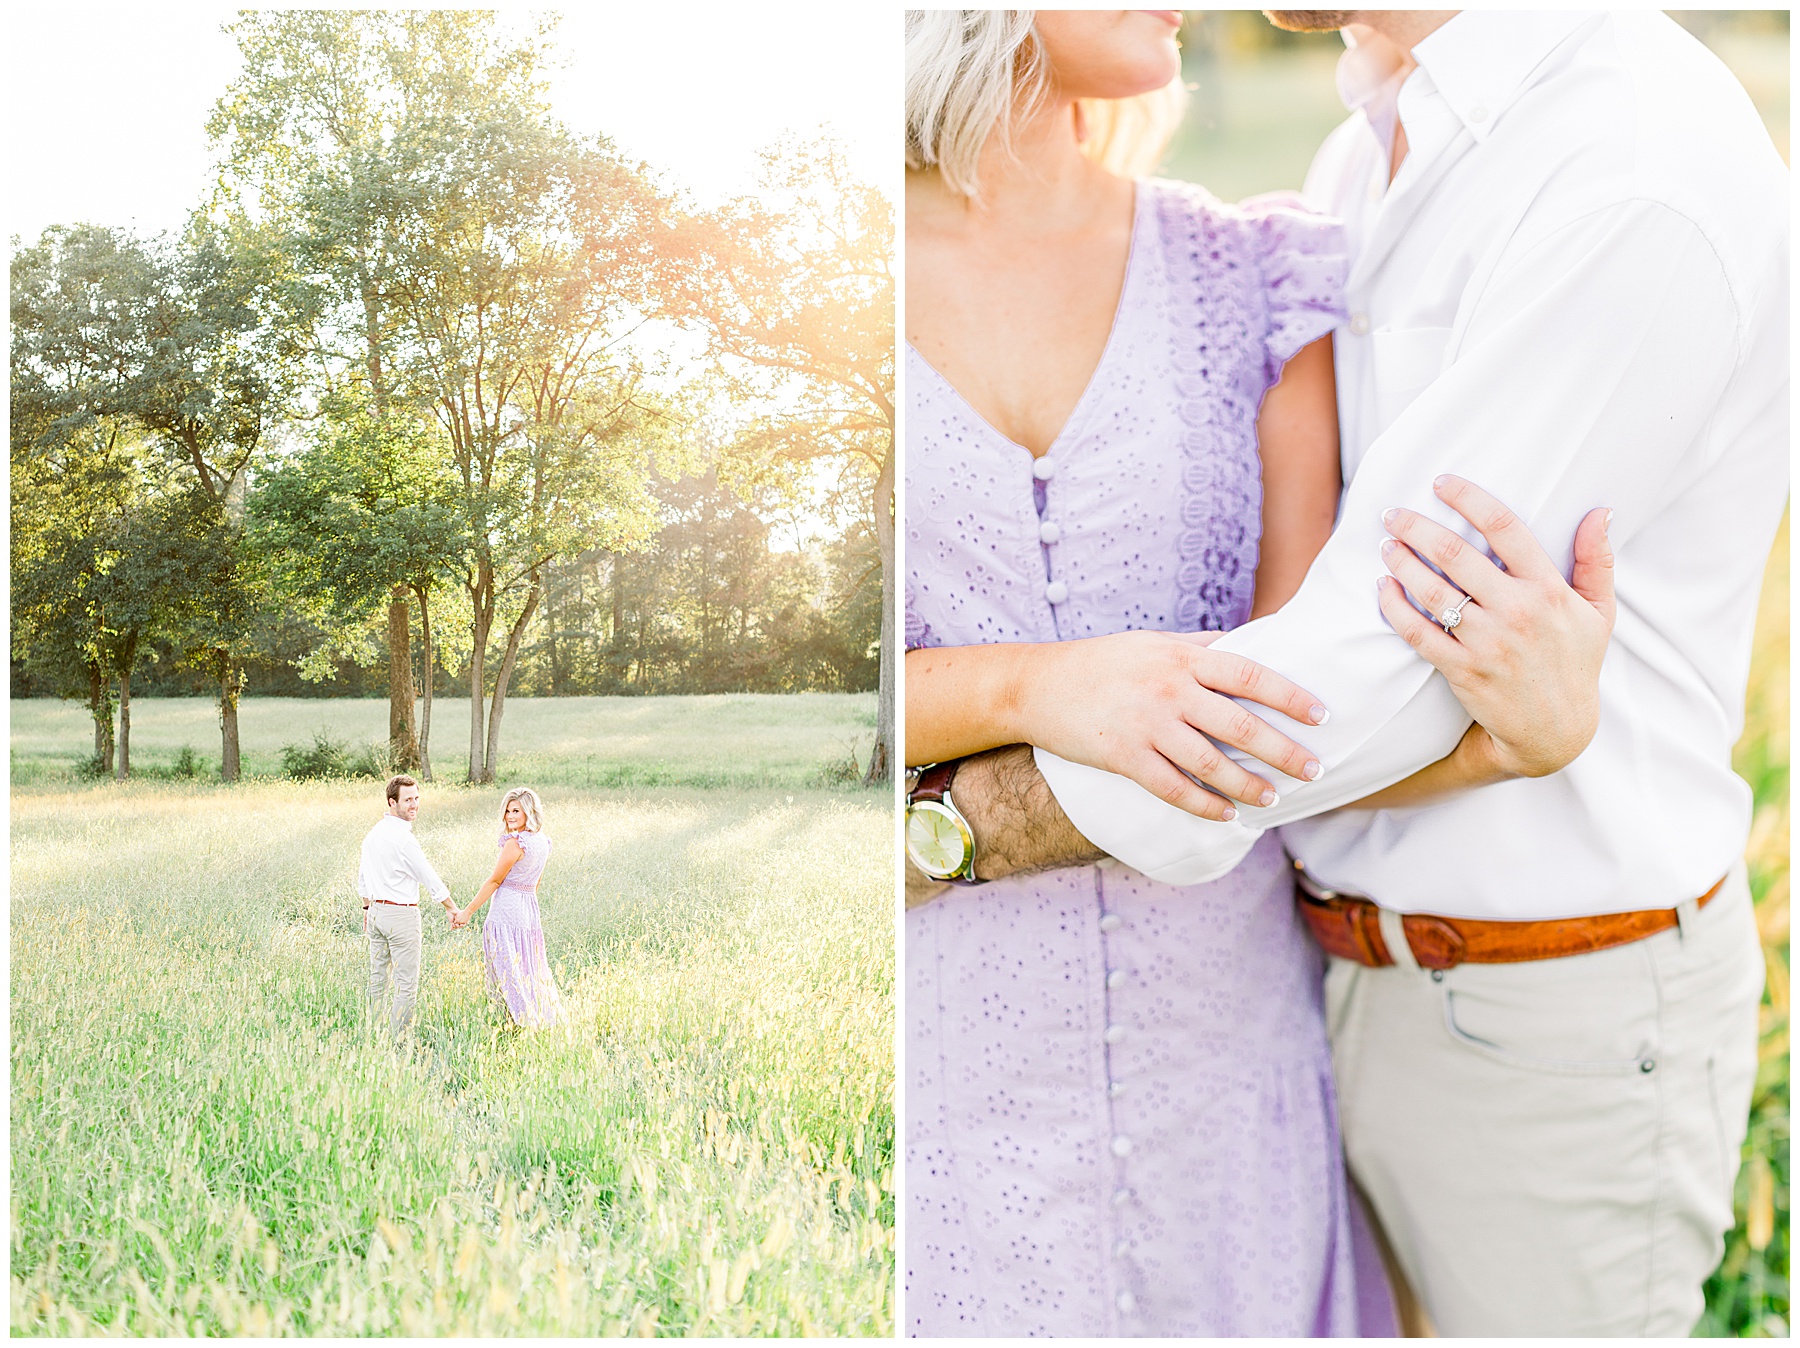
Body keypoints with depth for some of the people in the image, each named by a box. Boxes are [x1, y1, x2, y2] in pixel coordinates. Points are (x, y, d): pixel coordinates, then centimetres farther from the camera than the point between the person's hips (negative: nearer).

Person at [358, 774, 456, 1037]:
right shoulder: (402, 838, -18)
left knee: (377, 977, 14)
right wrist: (453, 909, -3)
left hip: (376, 910, 9)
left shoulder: (374, 833, 9)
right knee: (406, 983, -2)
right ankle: (400, 1038, 0)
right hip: (401, 915, -9)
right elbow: (429, 877, -13)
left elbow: (362, 876, 18)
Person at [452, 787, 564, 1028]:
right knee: (532, 972, 15)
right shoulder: (542, 842, 8)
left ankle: (525, 1025, 1)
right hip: (531, 913, 8)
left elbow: (494, 881, -12)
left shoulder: (515, 843, -16)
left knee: (508, 974, -1)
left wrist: (467, 912, -6)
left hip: (506, 913, -8)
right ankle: (550, 1020, 19)